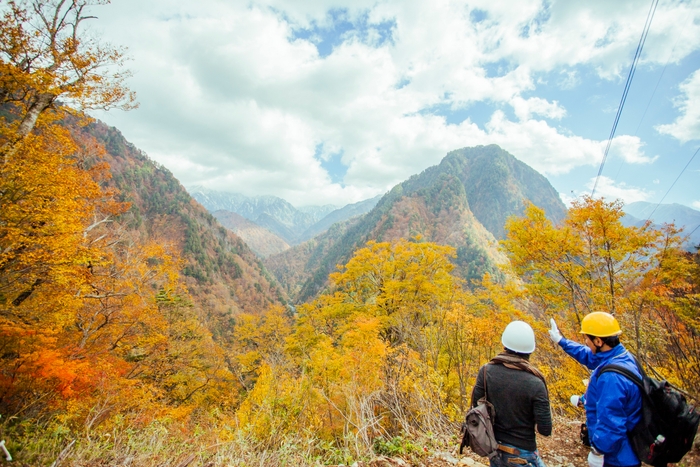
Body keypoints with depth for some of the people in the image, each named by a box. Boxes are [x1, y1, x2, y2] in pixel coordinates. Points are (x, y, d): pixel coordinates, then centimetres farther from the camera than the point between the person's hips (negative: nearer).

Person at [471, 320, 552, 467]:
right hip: (522, 454, -3)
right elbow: (545, 430, -17)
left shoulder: (486, 371, -15)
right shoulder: (535, 384, -23)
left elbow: (475, 406, -7)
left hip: (494, 448, 3)